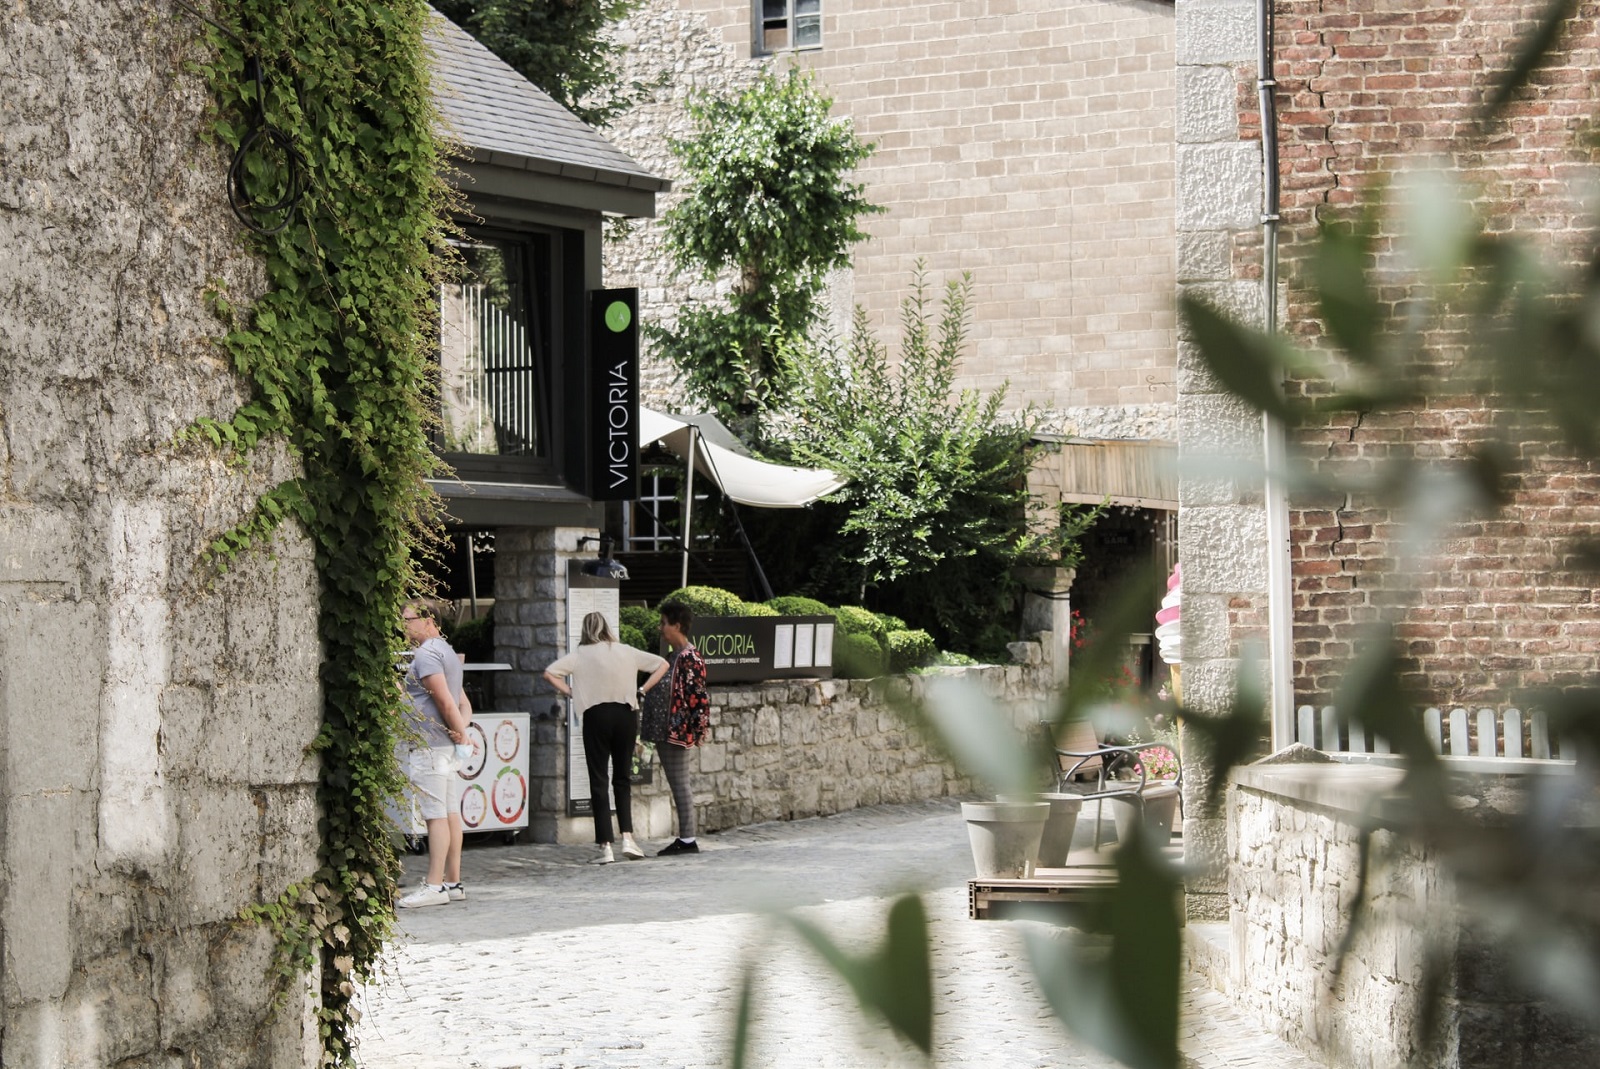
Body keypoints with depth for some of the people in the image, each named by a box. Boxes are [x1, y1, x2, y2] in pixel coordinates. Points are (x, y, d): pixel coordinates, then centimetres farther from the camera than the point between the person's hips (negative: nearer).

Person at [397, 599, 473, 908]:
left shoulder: (427, 654, -12)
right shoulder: (447, 652, 21)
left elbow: (445, 700, -19)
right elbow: (463, 704, 20)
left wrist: (460, 733, -8)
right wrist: (461, 730, 3)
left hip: (428, 746, -10)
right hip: (448, 748, 10)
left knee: (436, 816, -11)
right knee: (451, 813, 9)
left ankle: (434, 886, -12)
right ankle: (453, 883, 11)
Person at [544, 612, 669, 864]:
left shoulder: (581, 654, -1)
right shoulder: (626, 652, 6)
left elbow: (549, 673, -8)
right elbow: (662, 665, 12)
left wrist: (570, 692, 0)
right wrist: (641, 690, 8)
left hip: (596, 715, -2)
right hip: (626, 714, 2)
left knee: (598, 781, 2)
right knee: (622, 779, 14)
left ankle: (605, 846, -2)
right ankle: (627, 838, 1)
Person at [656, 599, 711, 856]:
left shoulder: (690, 658, -14)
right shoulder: (676, 656, 16)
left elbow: (699, 697, -18)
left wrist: (698, 730, -19)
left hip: (678, 732, -10)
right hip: (667, 732, 10)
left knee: (680, 785, -5)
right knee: (677, 786, 11)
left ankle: (687, 840, -2)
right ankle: (685, 838, 15)